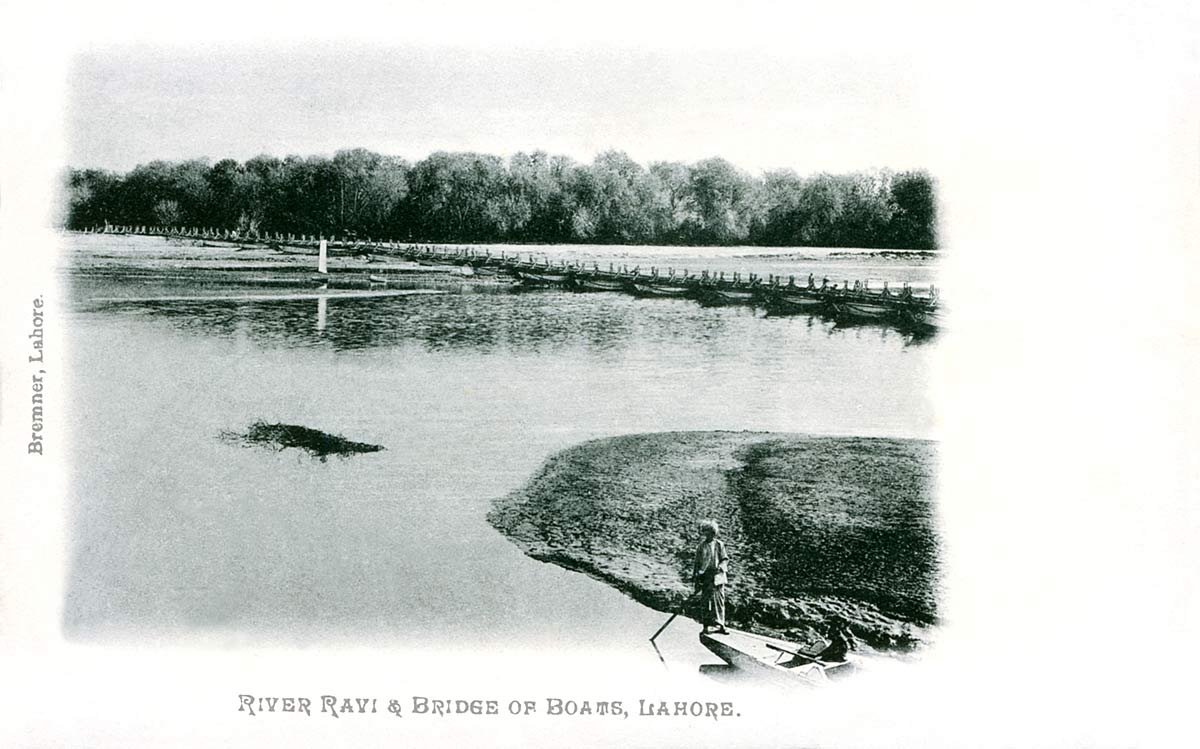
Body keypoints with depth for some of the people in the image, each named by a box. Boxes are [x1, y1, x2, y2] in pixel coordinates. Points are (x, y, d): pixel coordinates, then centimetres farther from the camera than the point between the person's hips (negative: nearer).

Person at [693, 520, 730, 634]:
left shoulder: (719, 545, 5)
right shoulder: (701, 547, 8)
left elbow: (725, 559, 5)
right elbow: (697, 563, 12)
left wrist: (721, 567, -14)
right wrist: (696, 577, 8)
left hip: (717, 576, -1)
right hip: (705, 577, 1)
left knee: (719, 600, -3)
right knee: (705, 601, -1)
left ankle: (719, 624, 2)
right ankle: (707, 625, 4)